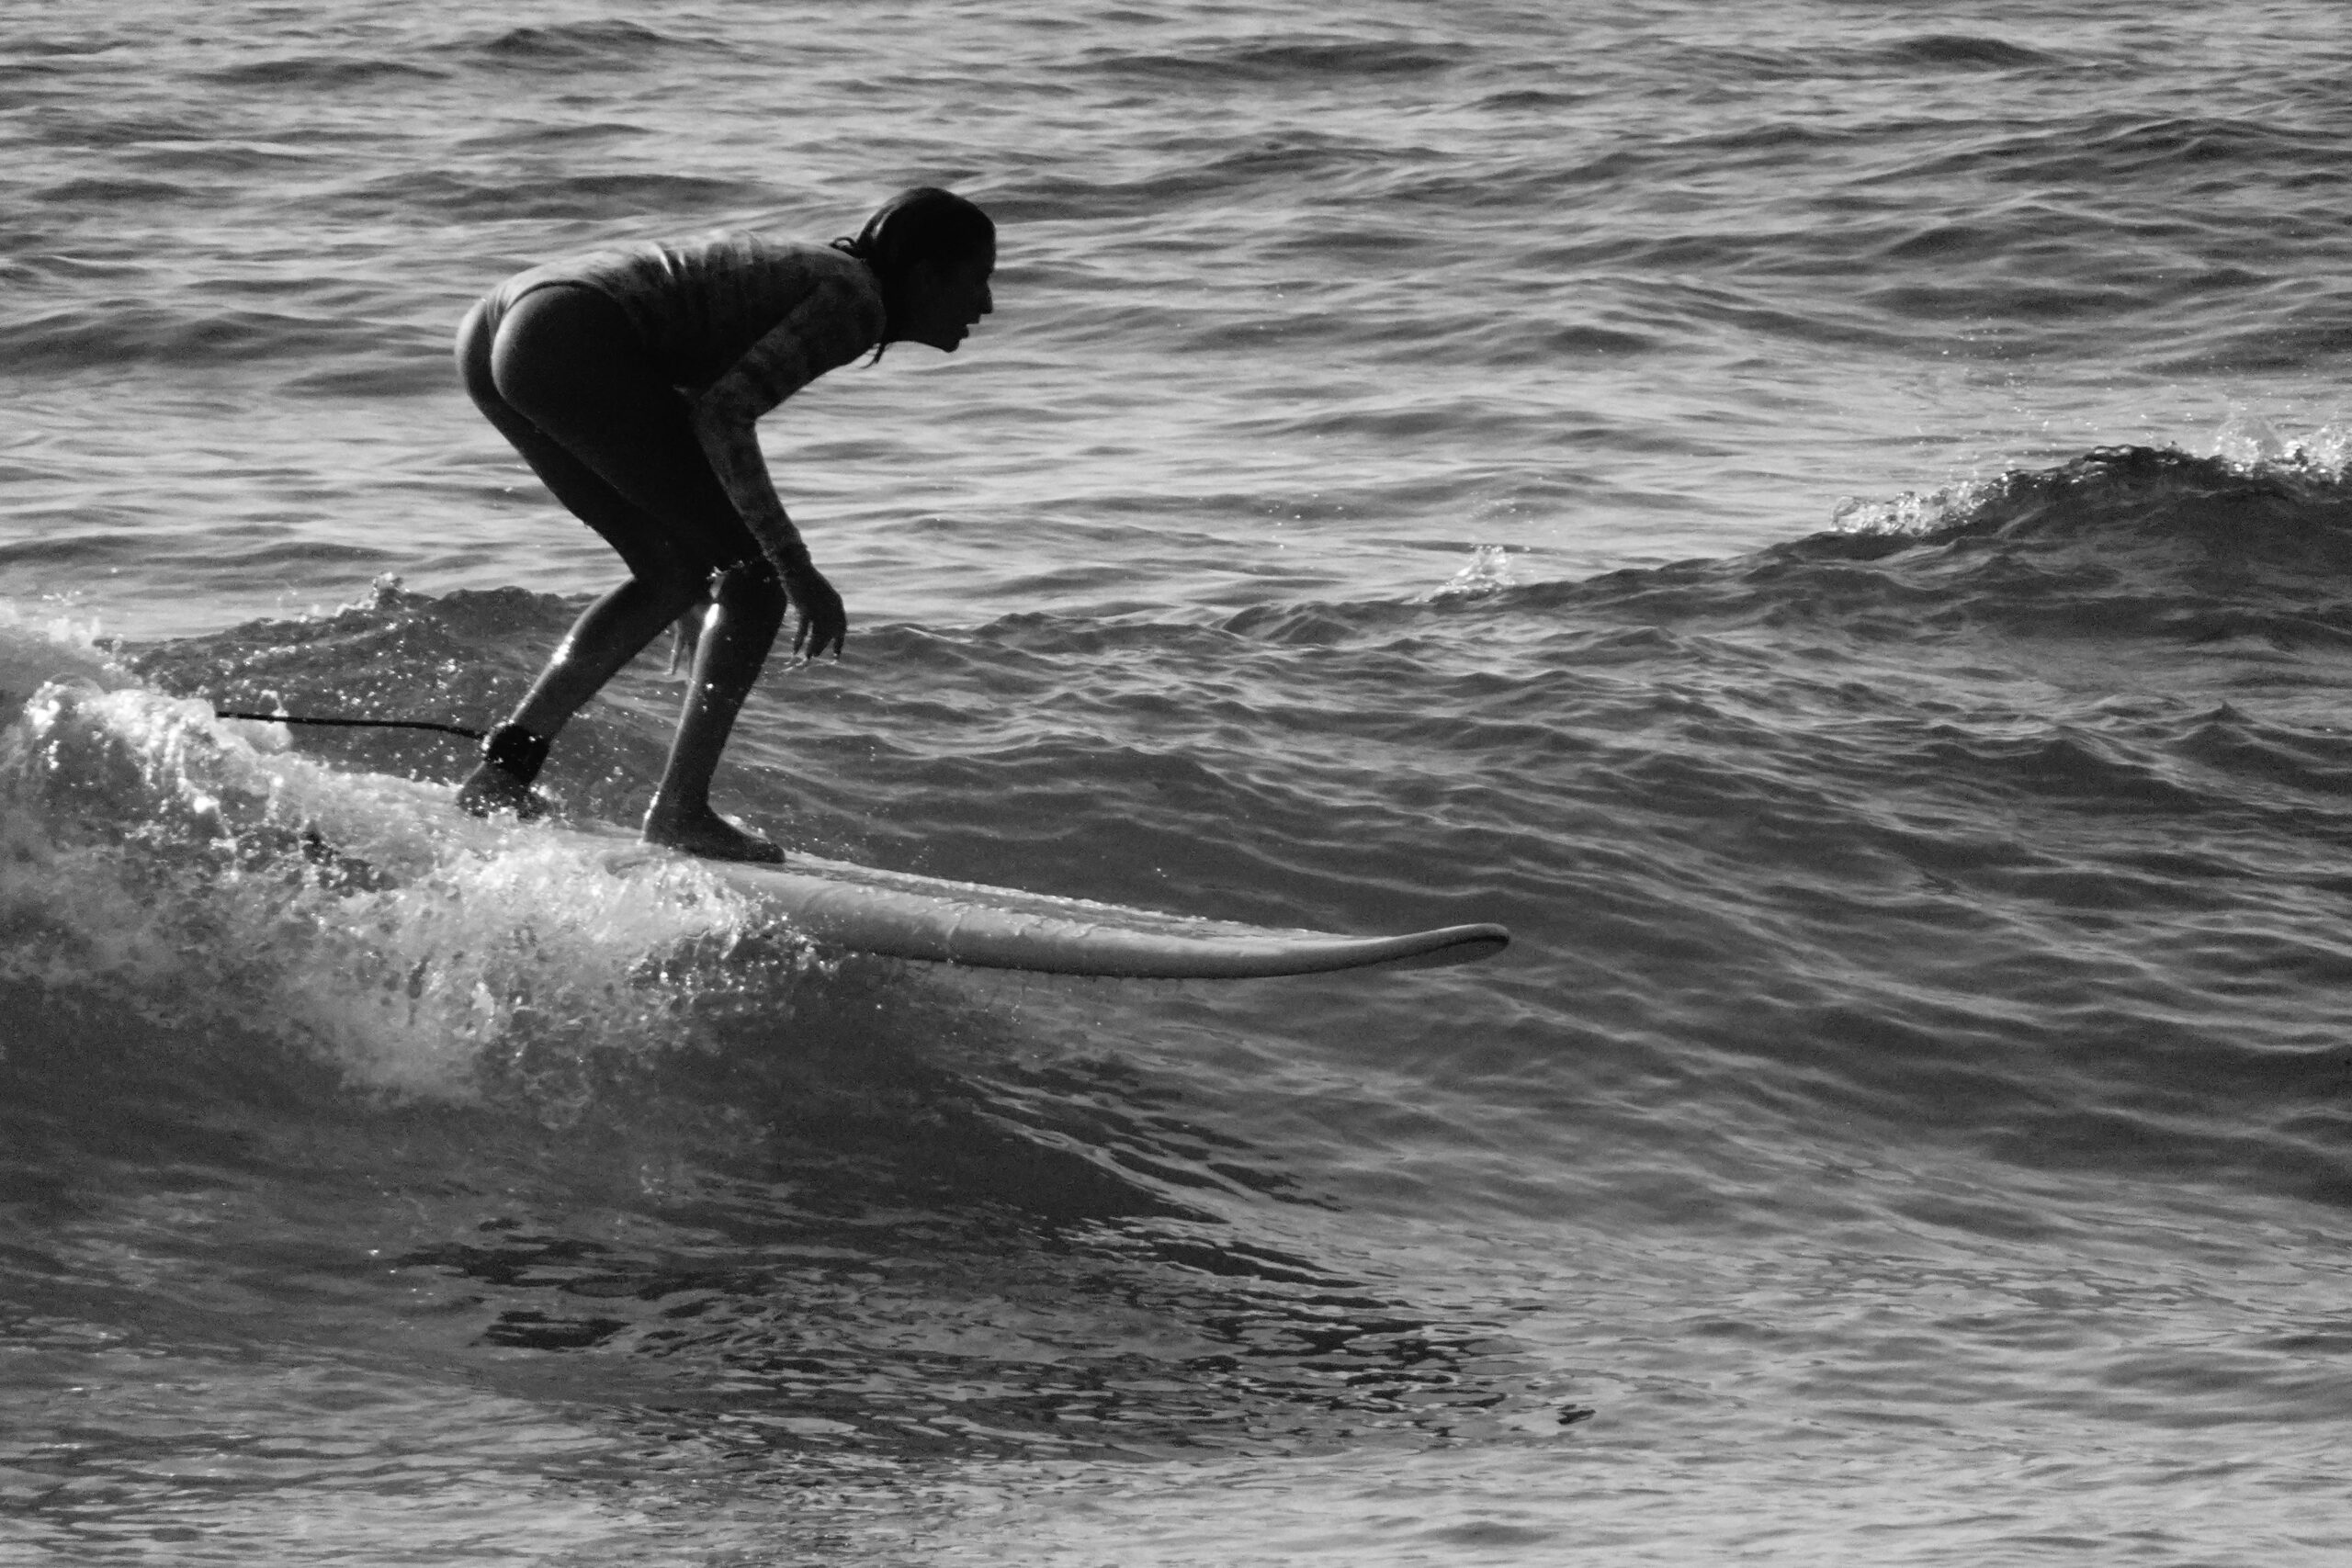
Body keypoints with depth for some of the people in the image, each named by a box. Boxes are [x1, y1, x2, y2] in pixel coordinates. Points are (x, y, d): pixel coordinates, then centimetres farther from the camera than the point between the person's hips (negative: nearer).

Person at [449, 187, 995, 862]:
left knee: (680, 575, 20)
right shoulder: (855, 300, -1)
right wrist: (796, 569, -11)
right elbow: (721, 414, -13)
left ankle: (505, 767, 13)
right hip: (577, 344, -10)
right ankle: (680, 810, -3)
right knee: (757, 569, 1)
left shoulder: (805, 275, 27)